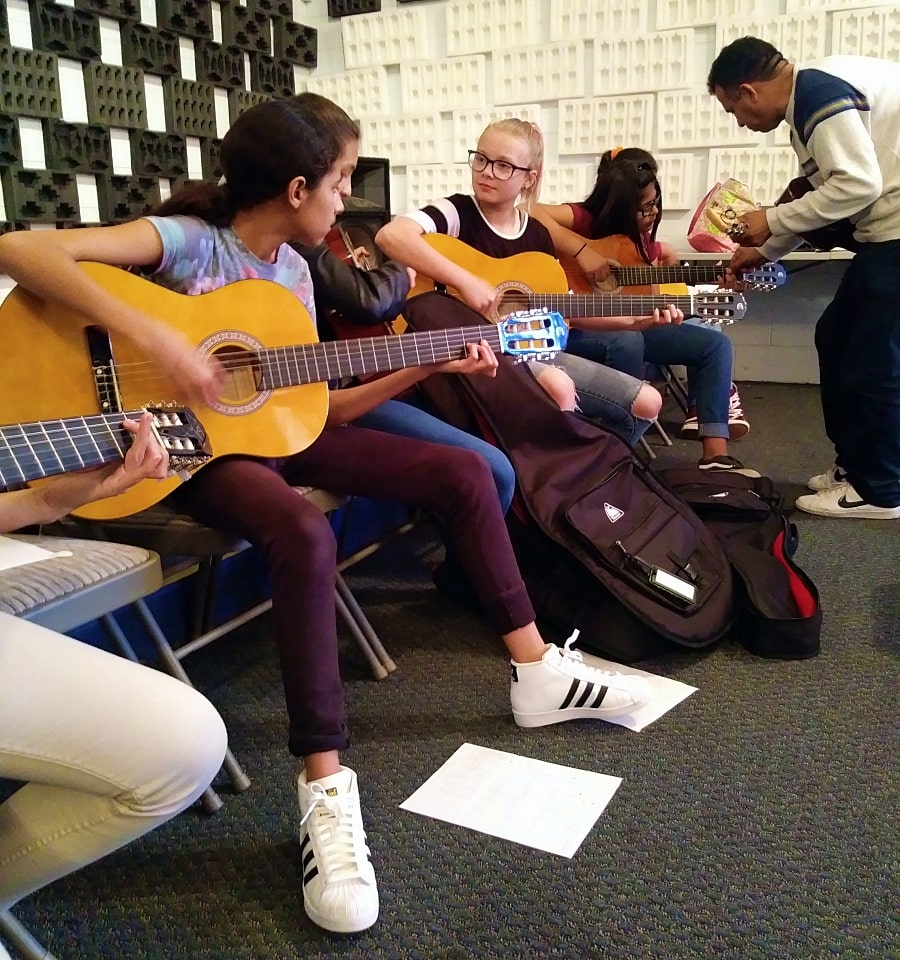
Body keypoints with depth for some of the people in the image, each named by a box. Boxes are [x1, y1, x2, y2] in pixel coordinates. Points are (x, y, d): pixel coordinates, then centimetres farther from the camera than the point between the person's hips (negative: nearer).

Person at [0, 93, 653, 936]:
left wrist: (428, 368, 3)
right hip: (200, 446, -7)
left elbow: (323, 406, 8)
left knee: (461, 470, -3)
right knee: (306, 534, -40)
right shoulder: (187, 239, -13)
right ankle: (325, 787, -28)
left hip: (277, 428, 7)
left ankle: (536, 672, 6)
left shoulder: (293, 269, 8)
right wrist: (152, 336, -35)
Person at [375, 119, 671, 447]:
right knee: (557, 386, -37)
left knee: (646, 402, 3)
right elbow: (390, 235, -29)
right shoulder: (458, 213, -9)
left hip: (531, 349, 7)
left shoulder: (537, 235, 8)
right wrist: (466, 282, -32)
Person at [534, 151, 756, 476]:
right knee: (627, 342, -42)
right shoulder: (585, 219, -15)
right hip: (576, 328, -8)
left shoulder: (639, 237, 7)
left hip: (631, 326, 8)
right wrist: (582, 250, -34)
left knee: (716, 343, 0)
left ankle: (715, 452, -8)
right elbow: (528, 213, -32)